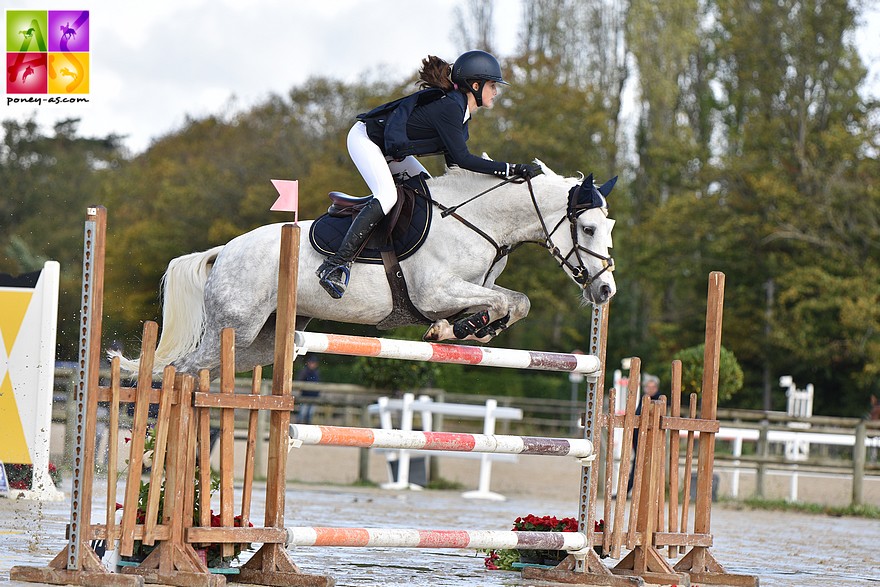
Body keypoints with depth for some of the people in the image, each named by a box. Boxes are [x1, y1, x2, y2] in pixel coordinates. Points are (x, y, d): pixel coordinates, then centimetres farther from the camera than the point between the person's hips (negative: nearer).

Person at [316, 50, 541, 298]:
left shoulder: (457, 106, 3)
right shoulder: (448, 107, -27)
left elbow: (453, 158, 7)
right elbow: (462, 158, -29)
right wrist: (510, 169, -29)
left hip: (391, 150, 11)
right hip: (365, 139, -11)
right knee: (387, 196, -27)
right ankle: (335, 264, -32)